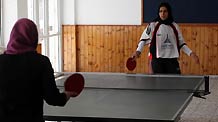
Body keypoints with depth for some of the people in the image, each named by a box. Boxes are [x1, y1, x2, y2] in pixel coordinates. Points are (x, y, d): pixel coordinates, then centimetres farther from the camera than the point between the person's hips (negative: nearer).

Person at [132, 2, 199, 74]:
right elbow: (144, 39, -2)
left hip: (172, 60, 3)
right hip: (157, 60, -3)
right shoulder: (153, 25, 0)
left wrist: (191, 53, 5)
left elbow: (181, 42, 15)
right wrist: (138, 51, -18)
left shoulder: (174, 26, 9)